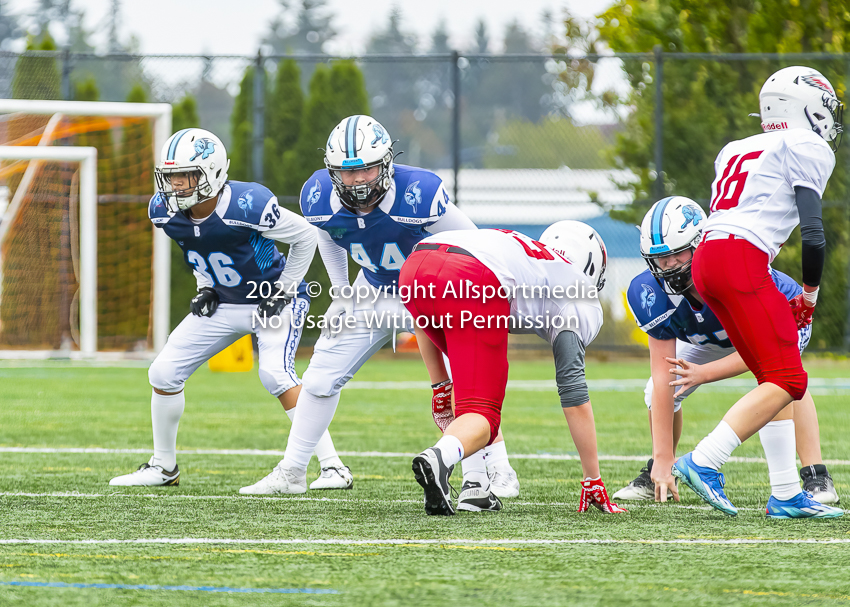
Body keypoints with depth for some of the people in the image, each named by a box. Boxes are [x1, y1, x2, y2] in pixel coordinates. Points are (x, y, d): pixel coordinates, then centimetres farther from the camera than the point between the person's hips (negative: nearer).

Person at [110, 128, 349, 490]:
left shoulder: (247, 207, -32)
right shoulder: (164, 212, -13)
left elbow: (305, 237, -16)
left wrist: (284, 292, -13)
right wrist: (204, 287, 5)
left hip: (272, 300, -6)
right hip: (222, 304, 6)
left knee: (275, 373, -28)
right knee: (164, 374, 0)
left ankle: (332, 467, -22)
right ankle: (164, 466, 20)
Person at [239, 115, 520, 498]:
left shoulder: (418, 194, -34)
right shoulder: (319, 199, -20)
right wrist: (341, 293, 7)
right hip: (374, 293, 4)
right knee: (320, 378, 3)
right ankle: (291, 473, 18)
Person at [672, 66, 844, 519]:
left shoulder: (738, 150, 27)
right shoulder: (808, 149, 4)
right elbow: (813, 233, -4)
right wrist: (810, 293, 10)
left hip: (706, 259, 8)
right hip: (741, 259, -8)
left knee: (777, 379, 12)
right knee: (786, 381, -8)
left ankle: (786, 494, 9)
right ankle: (704, 462, -19)